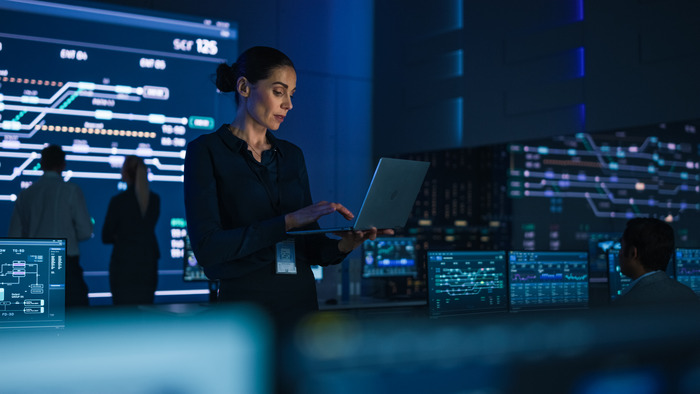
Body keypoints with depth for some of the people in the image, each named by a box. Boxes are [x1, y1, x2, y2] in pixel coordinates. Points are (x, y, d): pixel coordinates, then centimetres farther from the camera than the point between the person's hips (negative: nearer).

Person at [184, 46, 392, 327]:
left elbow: (310, 248, 11)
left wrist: (344, 244, -10)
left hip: (301, 304, 5)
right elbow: (206, 246, -16)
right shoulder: (206, 151, -5)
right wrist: (288, 222, -19)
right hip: (244, 304, -5)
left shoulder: (292, 155, 12)